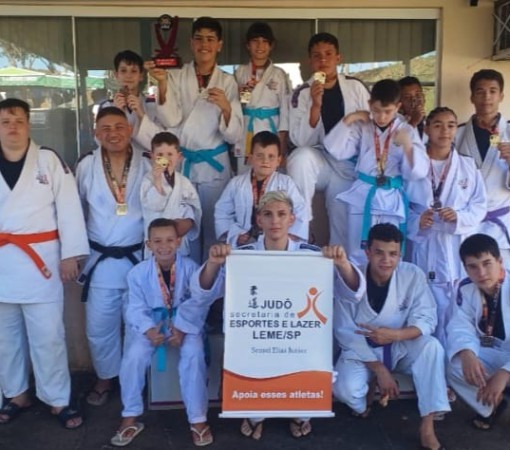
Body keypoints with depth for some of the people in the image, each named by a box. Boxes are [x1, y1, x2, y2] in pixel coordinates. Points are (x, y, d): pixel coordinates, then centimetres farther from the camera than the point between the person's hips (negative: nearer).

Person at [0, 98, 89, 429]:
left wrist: (70, 254, -8)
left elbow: (69, 208, -4)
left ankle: (58, 400, 17)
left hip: (40, 259, -3)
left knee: (48, 334, 2)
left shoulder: (50, 160, -1)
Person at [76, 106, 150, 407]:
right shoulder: (87, 166, -2)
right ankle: (106, 378, 35)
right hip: (101, 261, 1)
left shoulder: (147, 165, -6)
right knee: (99, 328, 11)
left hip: (139, 258, -1)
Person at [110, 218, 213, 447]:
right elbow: (136, 308, -6)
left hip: (185, 323, -1)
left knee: (194, 355, -27)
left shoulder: (191, 267, -11)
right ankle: (130, 418, -1)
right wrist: (148, 330, -24)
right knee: (133, 356, -22)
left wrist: (182, 328, -24)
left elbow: (199, 303, -12)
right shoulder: (138, 272, -8)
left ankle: (198, 419, -9)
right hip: (150, 323, 1)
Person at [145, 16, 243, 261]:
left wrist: (226, 107, -23)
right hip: (180, 163, 0)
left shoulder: (227, 82, 0)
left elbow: (234, 135, -5)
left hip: (214, 165, 0)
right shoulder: (175, 77, 0)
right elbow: (170, 120, -14)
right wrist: (162, 84, -26)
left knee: (213, 229, 8)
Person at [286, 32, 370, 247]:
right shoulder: (302, 93, -7)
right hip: (320, 161, -1)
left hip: (350, 166, 1)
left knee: (343, 228, -1)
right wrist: (315, 106, -25)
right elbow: (300, 141, -14)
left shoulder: (355, 87, -3)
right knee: (301, 157, -33)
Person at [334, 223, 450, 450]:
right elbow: (345, 332, -16)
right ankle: (368, 395, 9)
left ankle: (427, 427, -23)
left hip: (401, 348, 2)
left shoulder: (413, 275, -13)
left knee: (431, 346, -29)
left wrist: (396, 335, -36)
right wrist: (379, 370, -22)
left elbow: (427, 319, -15)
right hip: (362, 351, -2)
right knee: (344, 389, -30)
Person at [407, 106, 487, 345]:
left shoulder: (468, 166, 8)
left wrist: (458, 216, -13)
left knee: (459, 309, 4)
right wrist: (417, 220, -16)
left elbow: (480, 206, 6)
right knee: (431, 310, 0)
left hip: (459, 246, 2)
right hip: (426, 245, -1)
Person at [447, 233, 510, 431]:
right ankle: (491, 405, 7)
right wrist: (466, 353, -36)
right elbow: (461, 325, -13)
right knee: (454, 365, -21)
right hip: (493, 354, 5)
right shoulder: (466, 288, -5)